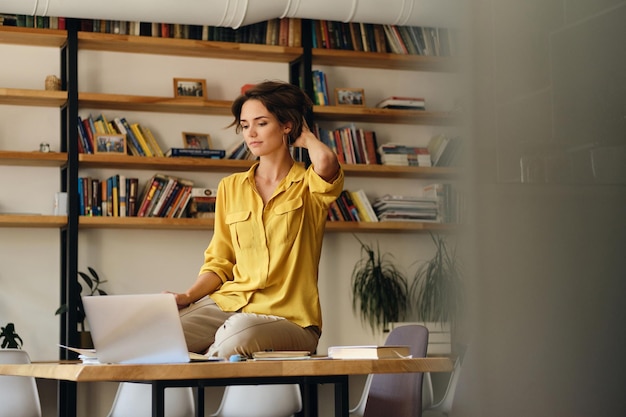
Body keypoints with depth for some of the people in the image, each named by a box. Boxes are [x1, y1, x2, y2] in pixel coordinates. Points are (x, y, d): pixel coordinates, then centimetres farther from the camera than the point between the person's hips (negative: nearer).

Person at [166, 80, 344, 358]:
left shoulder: (309, 185, 4)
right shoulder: (230, 187, 18)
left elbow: (326, 162, -22)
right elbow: (219, 263, 17)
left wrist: (305, 137, 2)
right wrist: (187, 296, -3)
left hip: (286, 316, -3)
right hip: (228, 303, 3)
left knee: (238, 335, -38)